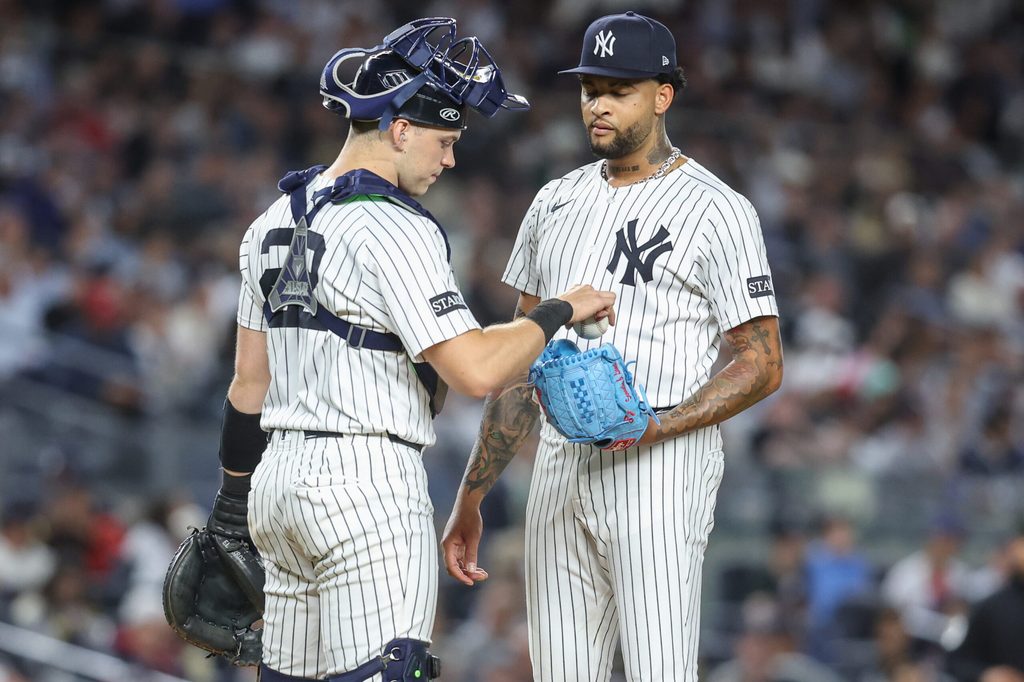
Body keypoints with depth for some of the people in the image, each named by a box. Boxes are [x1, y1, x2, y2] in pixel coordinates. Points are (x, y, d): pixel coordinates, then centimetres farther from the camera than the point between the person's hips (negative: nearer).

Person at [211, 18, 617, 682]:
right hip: (368, 481, -9)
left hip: (279, 478, 9)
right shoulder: (392, 229, -13)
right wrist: (559, 312, -5)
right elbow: (475, 370, -20)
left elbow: (249, 383, 19)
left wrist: (232, 503, 24)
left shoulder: (275, 222, 14)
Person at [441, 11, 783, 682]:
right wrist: (471, 499, 17)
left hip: (661, 467, -6)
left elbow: (763, 363, -6)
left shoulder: (716, 210, -3)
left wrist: (656, 427, -21)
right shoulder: (557, 203, 16)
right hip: (560, 466, 7)